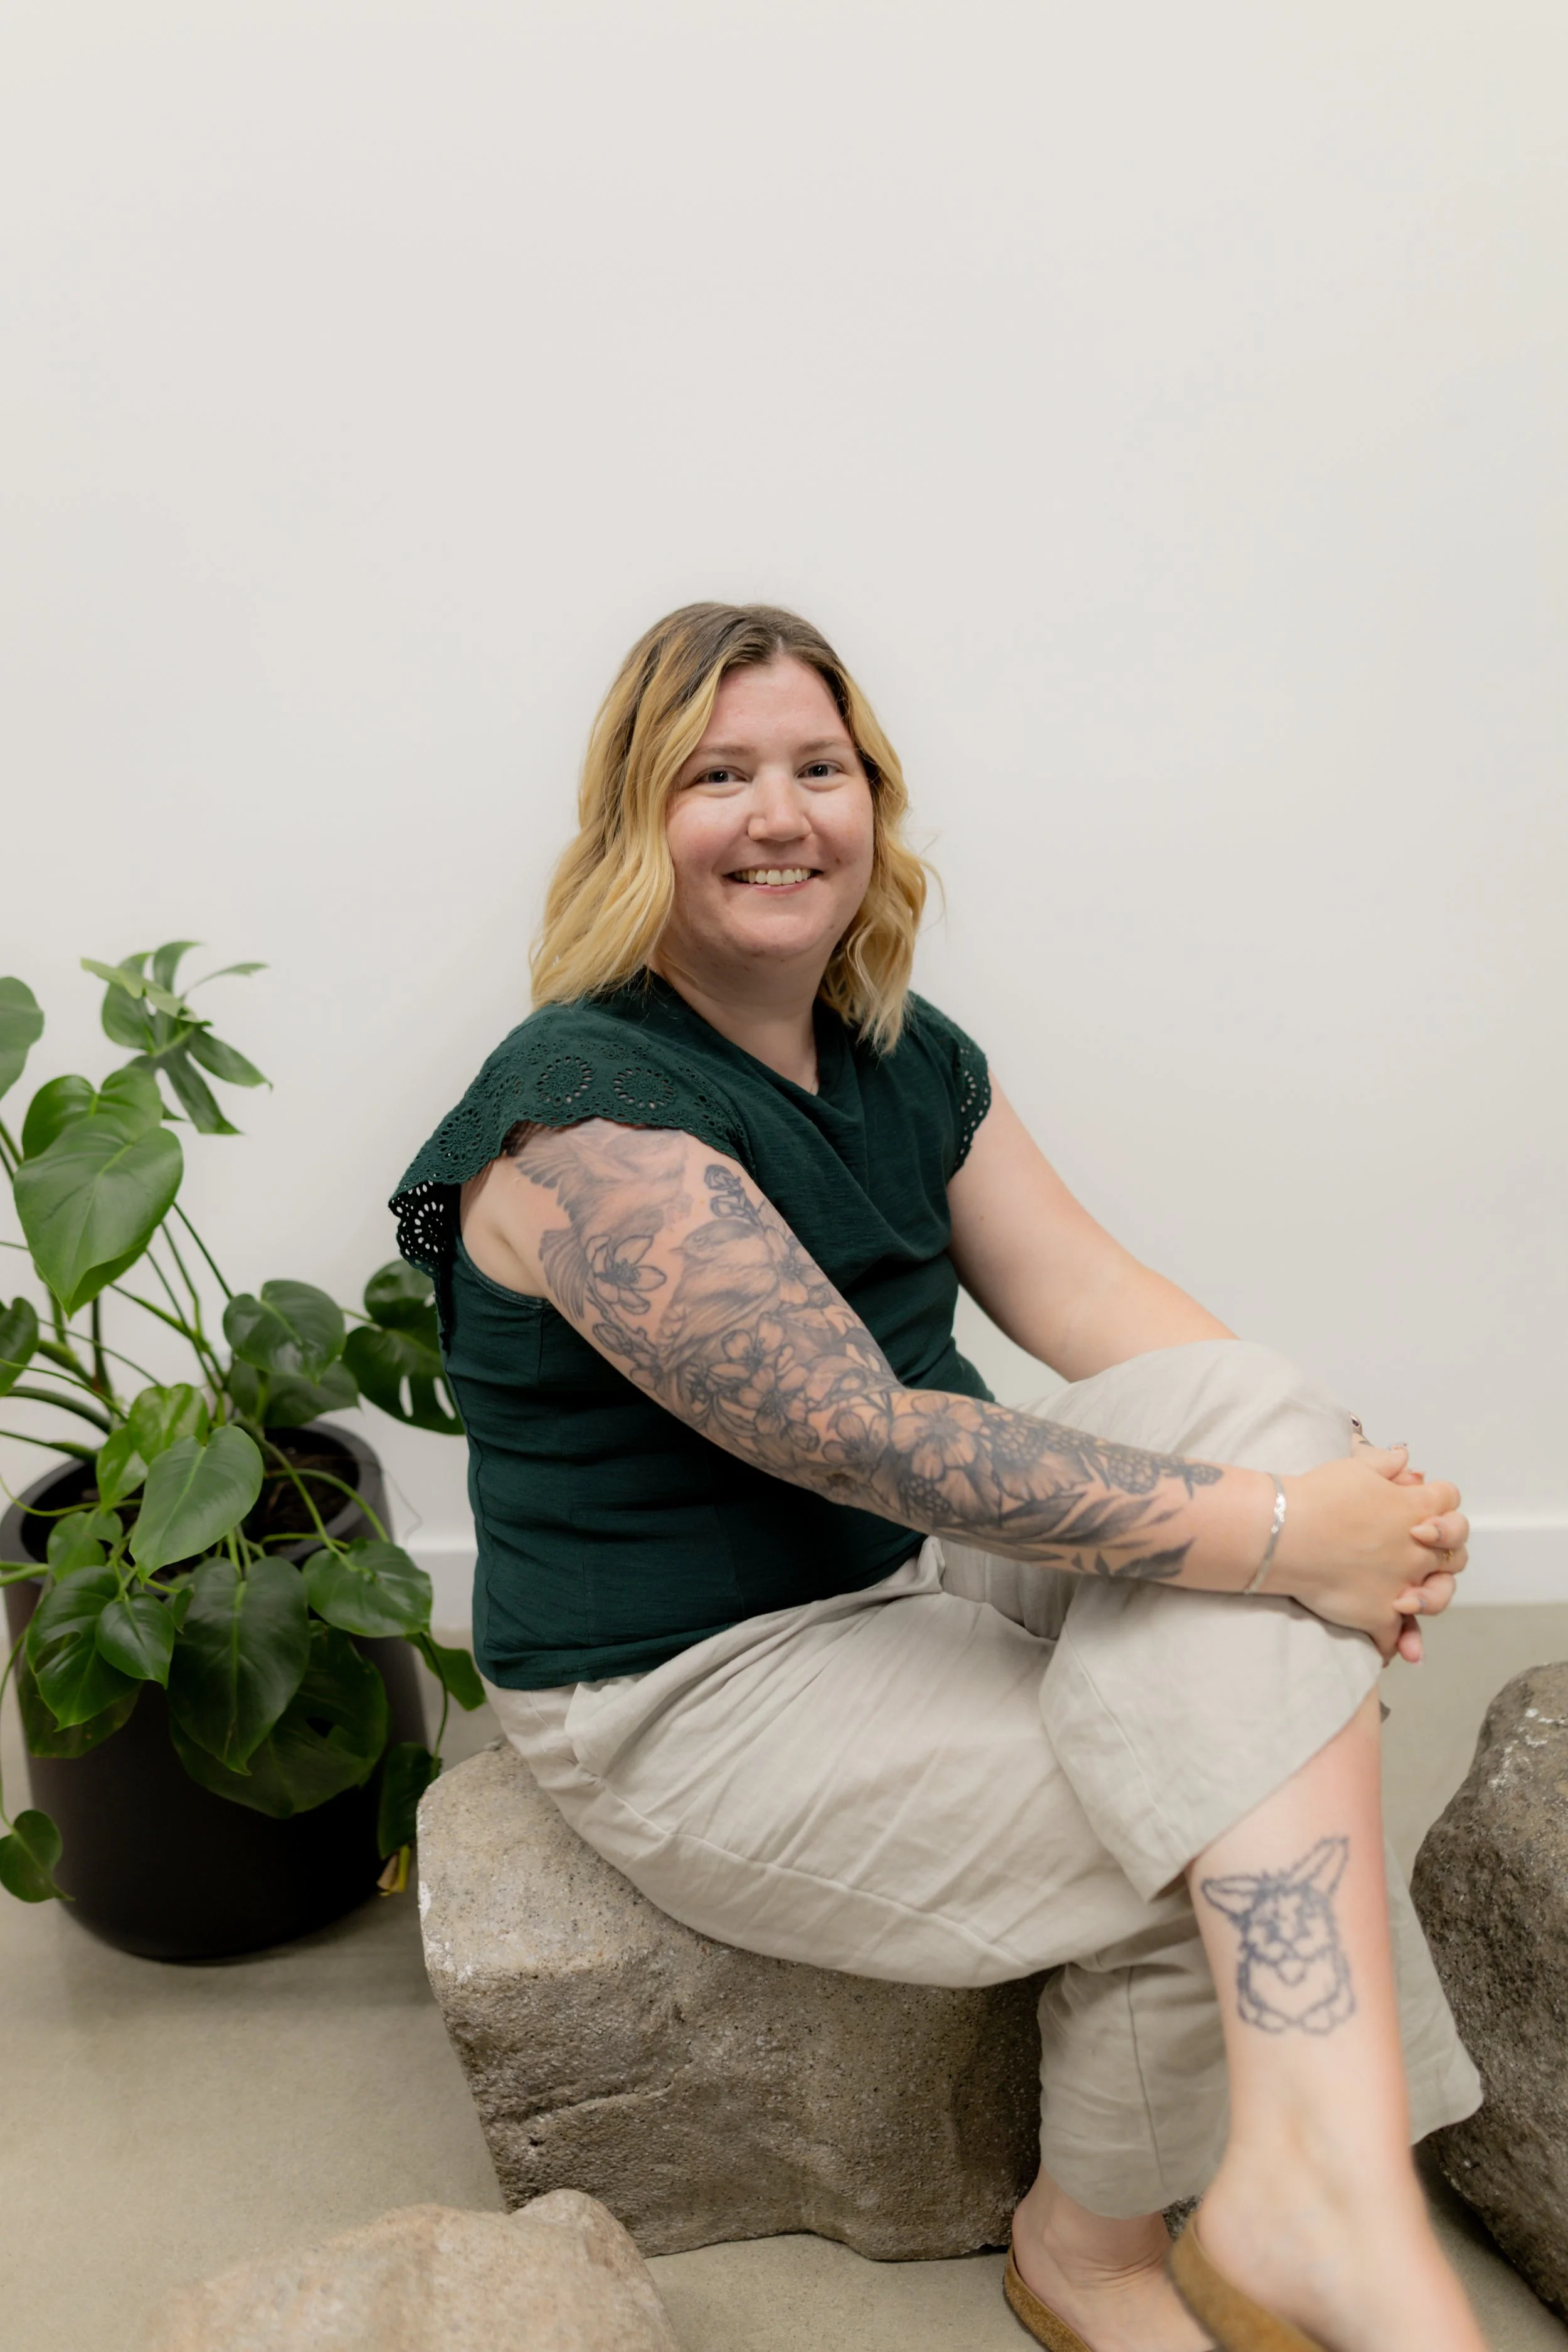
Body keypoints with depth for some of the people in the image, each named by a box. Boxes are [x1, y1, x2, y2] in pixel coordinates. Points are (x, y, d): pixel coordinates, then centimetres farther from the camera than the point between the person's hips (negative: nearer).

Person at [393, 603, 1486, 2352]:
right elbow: (863, 1437, -29)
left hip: (915, 1565, 8)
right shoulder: (588, 1107, -22)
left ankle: (1318, 2181, -21)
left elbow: (1093, 1300, -1)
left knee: (1252, 1415, -19)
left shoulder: (910, 1060, 6)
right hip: (688, 1688, -7)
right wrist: (1276, 1538, -28)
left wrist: (1337, 1482, -19)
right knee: (1229, 1851, -16)